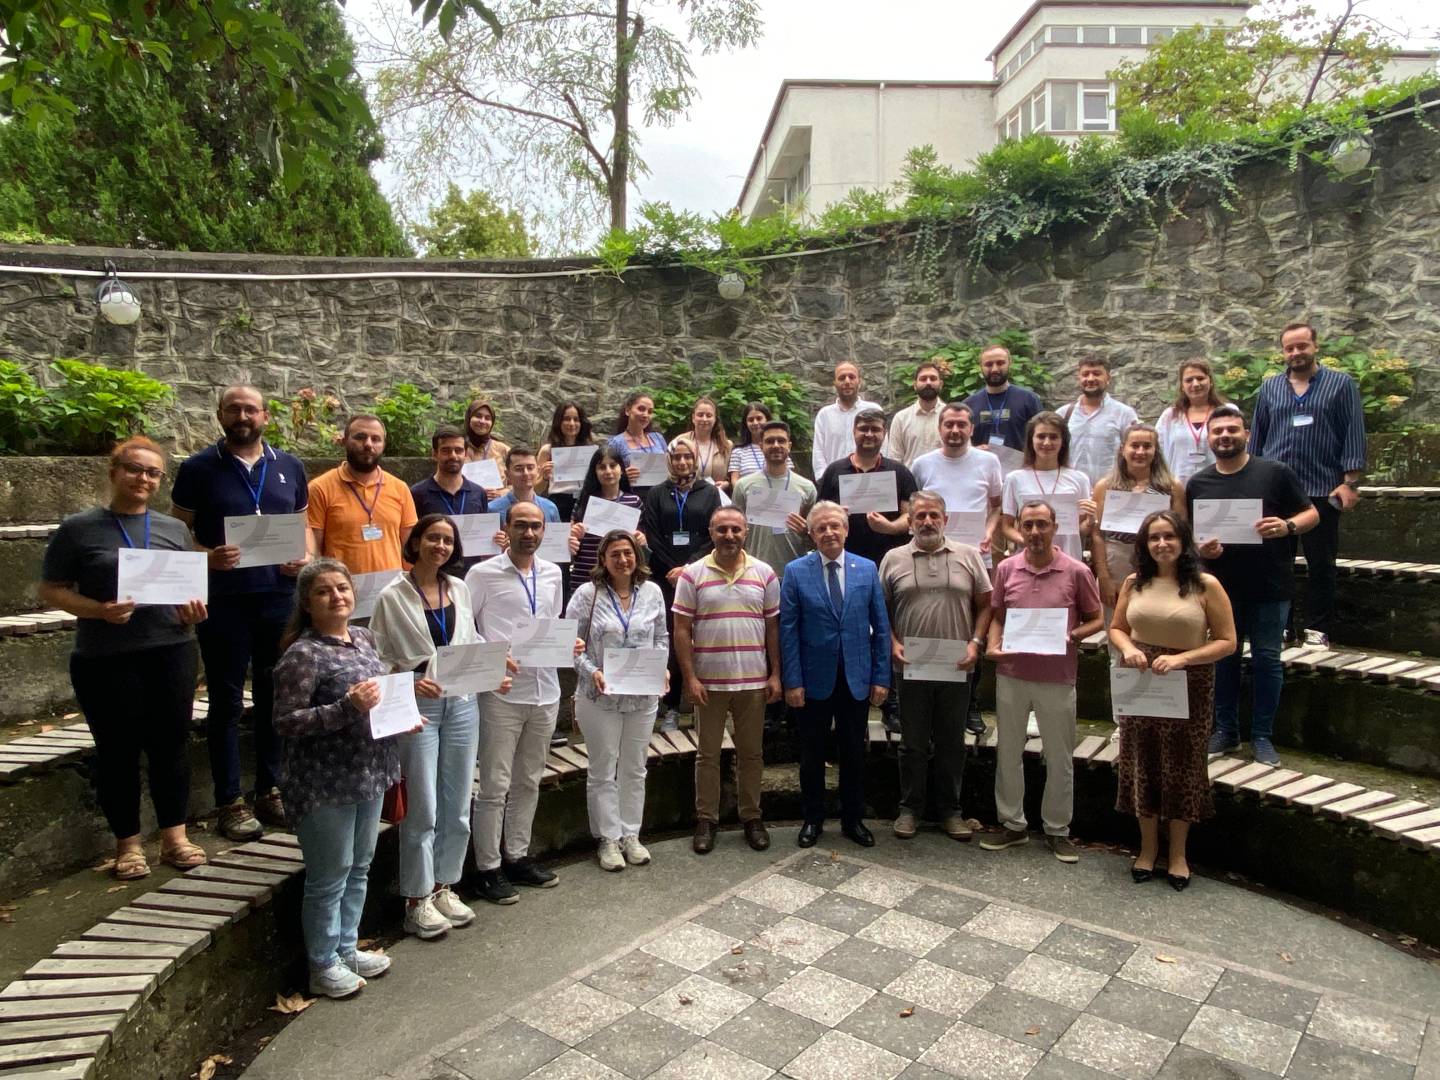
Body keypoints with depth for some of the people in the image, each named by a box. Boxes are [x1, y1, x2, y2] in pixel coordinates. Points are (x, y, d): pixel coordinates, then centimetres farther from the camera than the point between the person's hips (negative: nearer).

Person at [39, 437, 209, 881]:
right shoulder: (79, 528, -1)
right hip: (106, 660, -3)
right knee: (118, 750, 7)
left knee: (171, 744, 8)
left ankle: (174, 836, 20)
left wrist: (195, 610, -4)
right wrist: (99, 610, -17)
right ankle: (128, 844, 21)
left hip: (171, 653, 3)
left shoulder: (174, 529, 9)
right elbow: (50, 590, 0)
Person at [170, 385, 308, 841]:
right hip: (221, 600, -3)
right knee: (226, 700, 5)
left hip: (280, 597, 3)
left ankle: (270, 790, 23)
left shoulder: (289, 467, 8)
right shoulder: (198, 468, 0)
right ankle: (230, 801, 15)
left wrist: (304, 557, -5)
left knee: (275, 695, 10)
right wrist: (209, 557, -18)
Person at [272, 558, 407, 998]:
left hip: (369, 774, 7)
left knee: (359, 868, 19)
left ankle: (347, 948, 37)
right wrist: (348, 707, -29)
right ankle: (324, 966, 25)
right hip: (325, 784, -7)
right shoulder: (303, 654, -17)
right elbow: (286, 722, -19)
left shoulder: (363, 637, 5)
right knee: (330, 878, 7)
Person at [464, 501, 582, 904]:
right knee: (495, 786, 2)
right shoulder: (483, 574, -7)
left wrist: (568, 642, 1)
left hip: (545, 691, 6)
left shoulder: (552, 574, 10)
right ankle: (488, 867, 16)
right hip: (501, 692, -5)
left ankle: (517, 856, 30)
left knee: (528, 782, 16)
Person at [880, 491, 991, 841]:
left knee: (952, 743, 11)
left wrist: (975, 642, -7)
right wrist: (893, 643, -6)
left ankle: (950, 810, 24)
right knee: (913, 744, 10)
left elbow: (984, 605, 5)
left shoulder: (969, 556, 4)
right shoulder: (893, 559, 4)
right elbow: (882, 611, 7)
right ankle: (910, 808, 23)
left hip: (956, 668, 1)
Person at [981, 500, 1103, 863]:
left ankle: (1057, 830, 26)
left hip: (1057, 679, -2)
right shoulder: (1006, 569, 1)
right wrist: (992, 645, -8)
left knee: (1059, 758, 10)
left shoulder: (1077, 571, -7)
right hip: (1011, 675, 2)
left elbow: (1096, 619, 2)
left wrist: (1071, 635, -17)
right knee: (1008, 752, 13)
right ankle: (1012, 824, 28)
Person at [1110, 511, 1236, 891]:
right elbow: (1116, 628, 11)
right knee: (1141, 765, 11)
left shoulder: (1205, 585, -8)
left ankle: (1178, 853, 28)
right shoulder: (1134, 583, 3)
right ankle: (1148, 846, 29)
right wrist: (1128, 649, -10)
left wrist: (1182, 658, -20)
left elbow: (1227, 641, -8)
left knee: (1181, 767, 10)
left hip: (1188, 688, -3)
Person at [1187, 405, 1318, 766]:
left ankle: (1262, 736, 15)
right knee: (1224, 658, 11)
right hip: (1221, 587, 3)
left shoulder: (1275, 473, -2)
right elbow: (1189, 535, 12)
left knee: (1267, 659, 3)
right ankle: (1226, 731, 23)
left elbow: (1311, 514, 1)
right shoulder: (1197, 484, 7)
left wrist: (1288, 526, -19)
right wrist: (1200, 548, -10)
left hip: (1271, 587, -2)